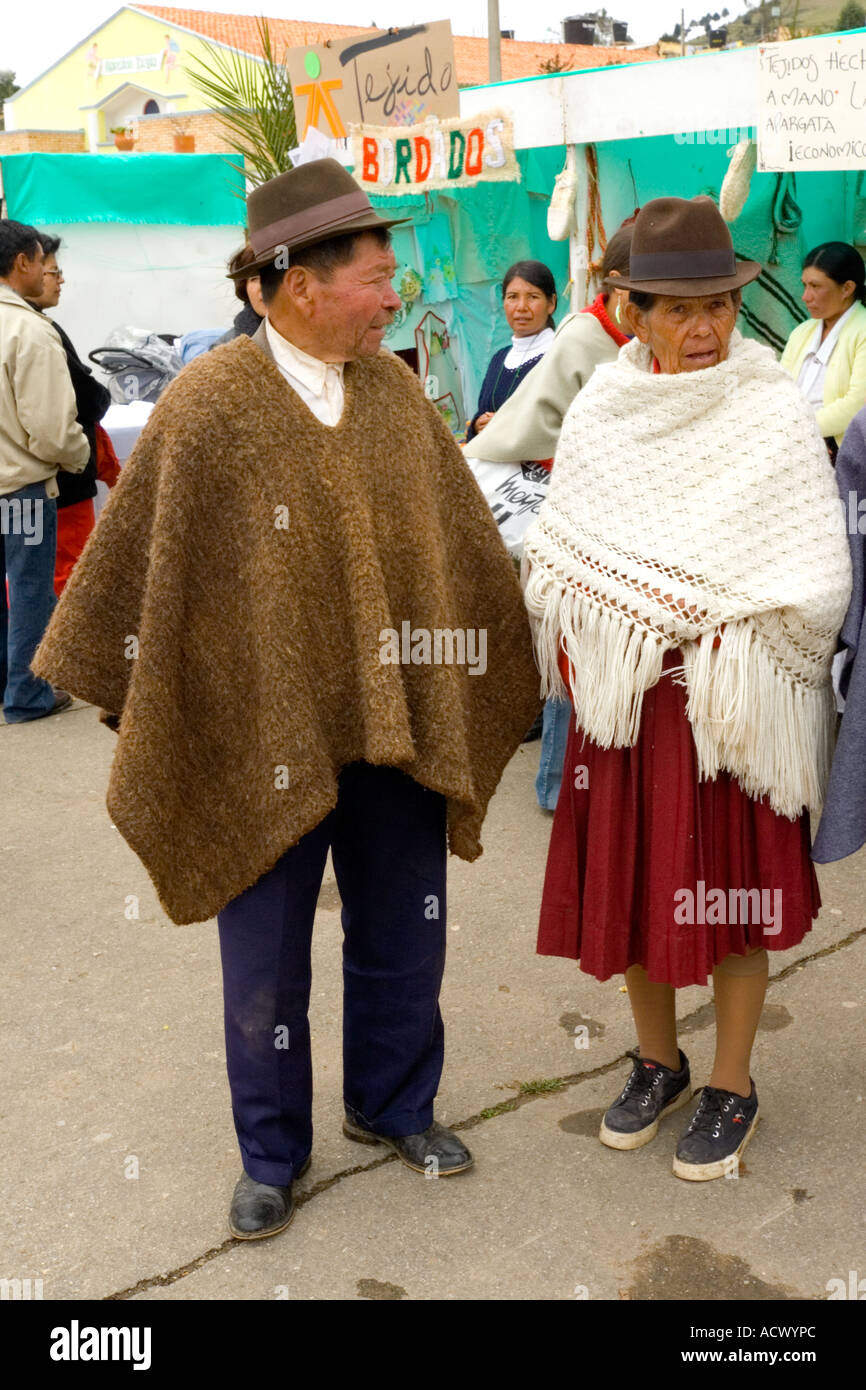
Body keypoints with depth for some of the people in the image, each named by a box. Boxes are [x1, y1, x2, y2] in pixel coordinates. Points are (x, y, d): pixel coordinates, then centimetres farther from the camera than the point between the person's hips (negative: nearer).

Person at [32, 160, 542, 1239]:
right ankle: (271, 1156, 33)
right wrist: (130, 701, 1)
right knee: (265, 967, 10)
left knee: (403, 938, 17)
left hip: (396, 727, 4)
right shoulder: (208, 404, -12)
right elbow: (137, 560, -5)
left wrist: (493, 669, 15)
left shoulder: (397, 389, 2)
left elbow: (461, 538, 11)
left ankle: (393, 1105, 42)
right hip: (262, 737, -4)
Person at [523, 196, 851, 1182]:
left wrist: (714, 643, -12)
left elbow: (815, 584, -9)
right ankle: (656, 1062, 34)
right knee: (629, 878, 12)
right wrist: (577, 641, -1)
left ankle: (731, 1088, 25)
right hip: (621, 695, 4)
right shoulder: (599, 411, 4)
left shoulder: (775, 416, -7)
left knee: (732, 888, 6)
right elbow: (555, 555, 11)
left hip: (732, 703, -3)